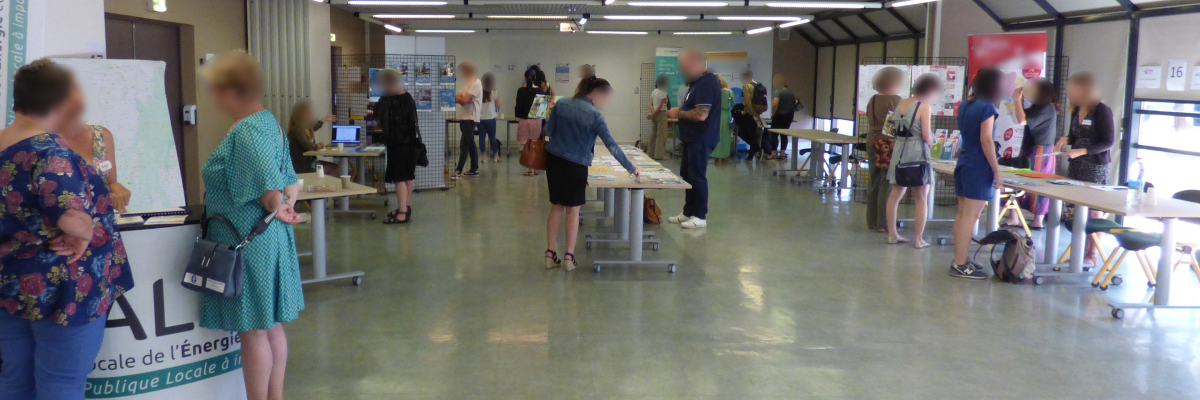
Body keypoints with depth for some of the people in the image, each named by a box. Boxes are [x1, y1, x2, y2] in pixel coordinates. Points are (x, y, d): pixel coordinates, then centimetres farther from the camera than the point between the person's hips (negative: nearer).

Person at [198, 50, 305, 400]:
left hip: (248, 244, -10)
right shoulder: (269, 122, 9)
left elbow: (270, 193, -26)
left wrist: (276, 210, -7)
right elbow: (289, 182, 12)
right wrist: (286, 207, -2)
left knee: (253, 332, 2)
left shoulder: (244, 133, -21)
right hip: (273, 240, 10)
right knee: (272, 328, 17)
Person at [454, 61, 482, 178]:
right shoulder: (466, 83, 19)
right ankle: (474, 169, 18)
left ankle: (458, 171, -14)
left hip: (471, 117, -9)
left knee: (464, 144, -12)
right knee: (470, 144, 12)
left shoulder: (476, 83, -11)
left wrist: (459, 98, 2)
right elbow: (457, 98, 9)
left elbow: (464, 99, -18)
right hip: (464, 117, 9)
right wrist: (462, 99, -12)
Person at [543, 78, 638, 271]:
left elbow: (549, 130, 7)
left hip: (554, 159, 5)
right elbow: (611, 145, -12)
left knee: (556, 206, 14)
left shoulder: (561, 104, 0)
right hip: (576, 166, -4)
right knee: (573, 210, 9)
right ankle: (569, 257, 11)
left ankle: (550, 254, 17)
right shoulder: (595, 115, -13)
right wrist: (630, 167, -6)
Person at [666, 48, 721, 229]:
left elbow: (701, 115, -26)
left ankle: (700, 216, 6)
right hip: (691, 138, 11)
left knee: (697, 177, -3)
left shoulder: (707, 83, -20)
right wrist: (679, 110, 7)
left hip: (701, 139, -10)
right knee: (687, 175, 15)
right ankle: (688, 212, 25)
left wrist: (679, 113, -12)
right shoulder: (696, 82, 14)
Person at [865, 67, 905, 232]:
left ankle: (871, 222, 17)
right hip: (889, 144, -7)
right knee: (886, 185, -3)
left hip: (872, 142, 7)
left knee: (873, 184, 12)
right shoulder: (895, 100, -11)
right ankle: (883, 224, -1)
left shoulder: (873, 100, 10)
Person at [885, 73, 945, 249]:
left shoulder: (900, 104, 11)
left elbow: (896, 130, 12)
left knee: (895, 195, 13)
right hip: (917, 152, -6)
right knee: (921, 199, 2)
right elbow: (926, 135, -14)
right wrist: (931, 142, 6)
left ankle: (892, 234, 18)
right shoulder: (925, 106, -9)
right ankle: (919, 239, 5)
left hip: (899, 151, 6)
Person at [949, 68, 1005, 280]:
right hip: (978, 168, -9)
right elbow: (986, 139, -18)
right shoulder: (987, 107, -13)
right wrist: (996, 169, -15)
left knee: (962, 214, 12)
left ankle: (959, 259, 18)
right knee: (970, 216, -6)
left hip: (963, 165, 9)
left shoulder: (964, 105, 12)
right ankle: (960, 265, -5)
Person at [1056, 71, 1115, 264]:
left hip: (1096, 168, -7)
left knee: (1094, 212, -2)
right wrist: (1066, 139, 0)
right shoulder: (1076, 111, 11)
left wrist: (1082, 151, -23)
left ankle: (1092, 254, 4)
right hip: (1076, 166, 7)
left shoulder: (1102, 111, -10)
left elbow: (1108, 142, -12)